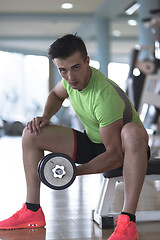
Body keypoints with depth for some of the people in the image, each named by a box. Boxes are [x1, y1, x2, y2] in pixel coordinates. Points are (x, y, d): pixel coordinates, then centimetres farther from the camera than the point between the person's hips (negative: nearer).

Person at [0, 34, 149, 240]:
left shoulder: (104, 96, -34)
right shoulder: (71, 78, -11)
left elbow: (116, 155, -32)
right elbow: (56, 94, 16)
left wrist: (75, 171, -34)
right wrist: (45, 117, -3)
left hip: (123, 146, -7)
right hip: (92, 143, 7)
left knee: (133, 132, -44)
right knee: (32, 134, -3)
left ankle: (128, 222, -43)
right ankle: (33, 211, 0)